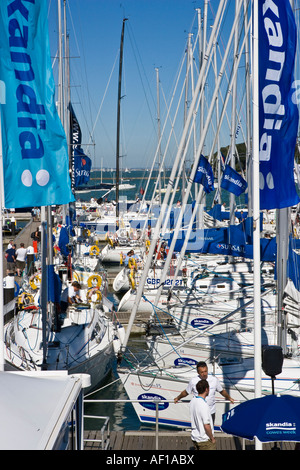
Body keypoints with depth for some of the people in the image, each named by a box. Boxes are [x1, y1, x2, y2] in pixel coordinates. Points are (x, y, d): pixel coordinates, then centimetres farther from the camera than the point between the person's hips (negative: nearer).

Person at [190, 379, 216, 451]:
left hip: (194, 437, 8)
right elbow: (206, 426, -25)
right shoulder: (204, 405, -26)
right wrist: (212, 439, -11)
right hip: (204, 440, -8)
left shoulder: (193, 400, 0)